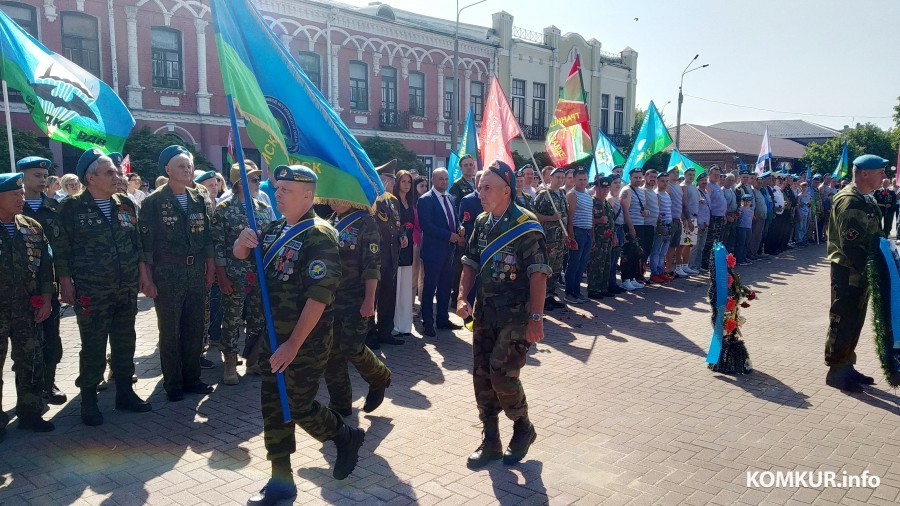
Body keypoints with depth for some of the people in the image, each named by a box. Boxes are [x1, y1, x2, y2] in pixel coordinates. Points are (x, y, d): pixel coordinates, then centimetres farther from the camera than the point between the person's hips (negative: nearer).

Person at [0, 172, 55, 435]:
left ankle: (30, 411, 23)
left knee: (31, 362, 9)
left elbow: (46, 266, 8)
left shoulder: (33, 228, 6)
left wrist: (46, 300, 2)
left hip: (28, 310, 3)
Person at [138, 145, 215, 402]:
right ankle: (172, 383, 18)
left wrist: (210, 270, 9)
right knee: (170, 331, 5)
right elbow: (145, 243, -7)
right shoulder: (153, 202, -5)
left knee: (195, 329, 10)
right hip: (167, 273, -4)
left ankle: (191, 378, 24)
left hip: (196, 272, 5)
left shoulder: (199, 200, 9)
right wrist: (148, 280, -10)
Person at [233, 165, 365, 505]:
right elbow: (240, 255, 17)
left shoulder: (319, 236, -17)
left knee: (299, 408, 2)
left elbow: (318, 296, -23)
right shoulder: (274, 229, 7)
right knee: (272, 407, 10)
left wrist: (293, 344, -23)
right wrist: (241, 242, -9)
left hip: (307, 341, -7)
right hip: (273, 337, 8)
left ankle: (347, 438, 29)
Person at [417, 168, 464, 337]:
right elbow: (426, 226, -17)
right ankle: (428, 323, 8)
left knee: (445, 286, 13)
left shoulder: (449, 199, 14)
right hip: (433, 250, -7)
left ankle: (443, 319, 23)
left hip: (449, 249, 7)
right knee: (430, 287, 0)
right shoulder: (425, 200, -9)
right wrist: (449, 236, -18)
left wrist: (460, 232, -3)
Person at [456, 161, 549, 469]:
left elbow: (538, 274, -16)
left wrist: (536, 317, -21)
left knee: (502, 375, -11)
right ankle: (491, 443, 21)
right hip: (485, 312, 7)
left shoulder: (526, 226, -13)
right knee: (481, 376, 7)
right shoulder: (482, 222, 7)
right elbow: (471, 264, 12)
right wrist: (462, 298, -2)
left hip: (517, 315, -6)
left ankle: (523, 428, 17)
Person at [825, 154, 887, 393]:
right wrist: (867, 268, -19)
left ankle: (847, 366, 28)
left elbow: (873, 236, 18)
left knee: (855, 321, 16)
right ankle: (836, 371, 10)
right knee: (842, 321, -1)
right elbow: (851, 245, -24)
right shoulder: (849, 201, -19)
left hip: (861, 271, 10)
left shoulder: (866, 199, 13)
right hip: (848, 272, -10)